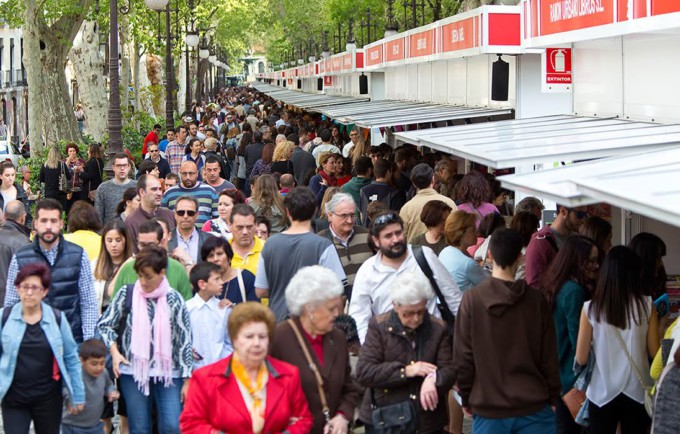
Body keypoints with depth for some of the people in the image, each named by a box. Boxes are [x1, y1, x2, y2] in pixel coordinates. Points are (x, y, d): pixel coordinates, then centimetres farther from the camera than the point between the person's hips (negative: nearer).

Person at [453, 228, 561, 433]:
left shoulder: (472, 299, -7)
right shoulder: (536, 299, -4)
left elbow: (463, 357, -4)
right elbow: (549, 357, 1)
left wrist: (466, 398, 8)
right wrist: (553, 397, 13)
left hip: (488, 410, 0)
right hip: (534, 408, 1)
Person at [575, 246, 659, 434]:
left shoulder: (591, 308, -10)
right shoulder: (646, 305, -8)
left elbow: (581, 359, -6)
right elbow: (655, 352, -1)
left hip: (602, 392, -1)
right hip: (637, 391, 1)